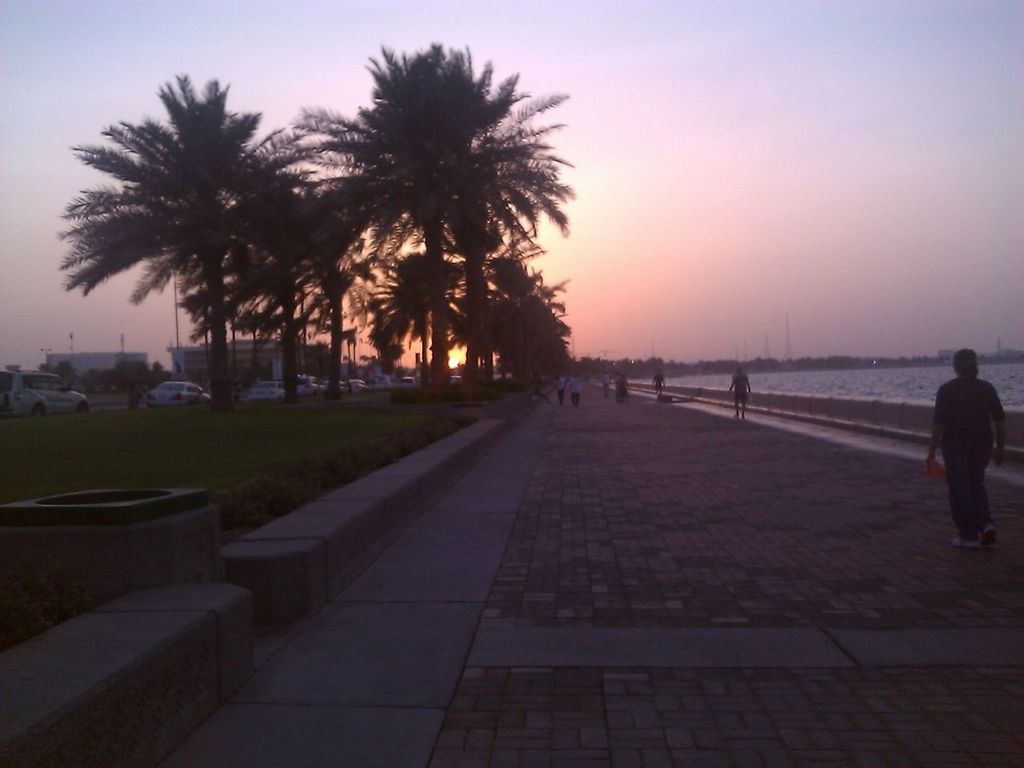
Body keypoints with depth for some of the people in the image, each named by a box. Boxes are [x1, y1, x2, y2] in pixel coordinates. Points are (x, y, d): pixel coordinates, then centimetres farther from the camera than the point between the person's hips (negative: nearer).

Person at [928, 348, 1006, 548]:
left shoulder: (947, 390, -9)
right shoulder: (987, 388, 2)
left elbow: (939, 422, -12)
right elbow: (1000, 419, 2)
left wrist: (932, 449, -6)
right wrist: (1001, 447, 9)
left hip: (955, 444, -4)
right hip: (982, 443, 4)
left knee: (959, 489, 5)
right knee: (977, 484, 20)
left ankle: (969, 535, 7)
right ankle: (986, 524, 3)